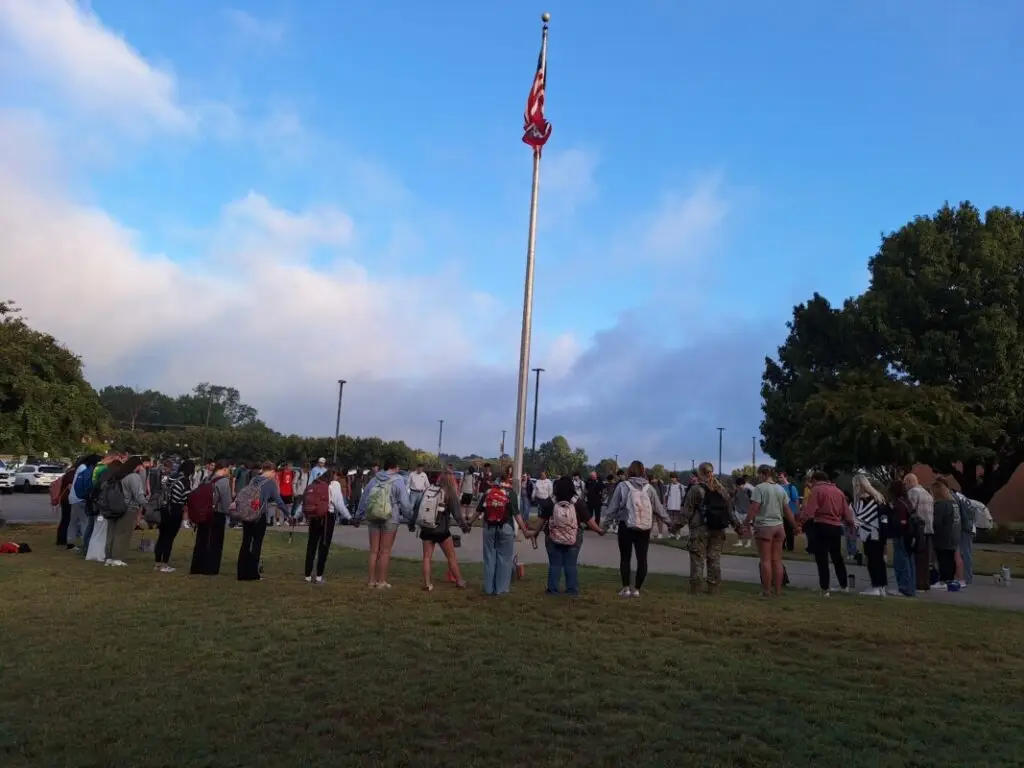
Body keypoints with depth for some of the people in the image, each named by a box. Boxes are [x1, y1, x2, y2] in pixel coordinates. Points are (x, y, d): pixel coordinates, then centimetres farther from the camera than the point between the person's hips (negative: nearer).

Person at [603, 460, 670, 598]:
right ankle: (637, 589, 11)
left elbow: (613, 507, -2)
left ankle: (626, 588, 8)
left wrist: (606, 525, 7)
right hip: (645, 528, 2)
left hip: (626, 526, -2)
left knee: (625, 558, 8)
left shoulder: (622, 486, -4)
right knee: (642, 558, 9)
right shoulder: (649, 488, 1)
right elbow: (658, 508, 7)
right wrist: (668, 521, 21)